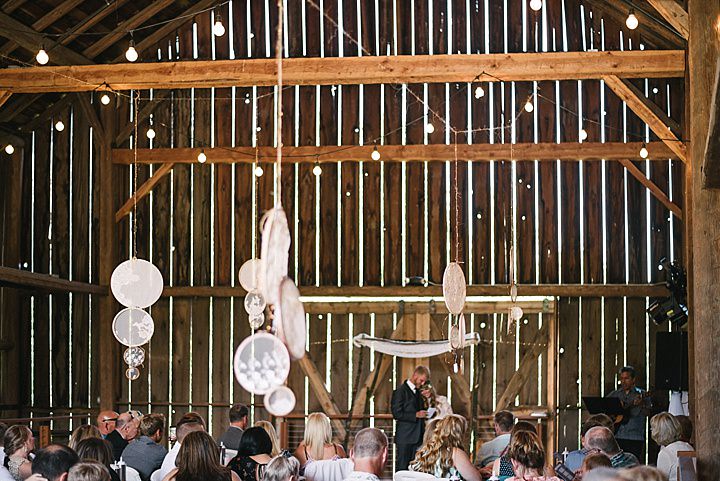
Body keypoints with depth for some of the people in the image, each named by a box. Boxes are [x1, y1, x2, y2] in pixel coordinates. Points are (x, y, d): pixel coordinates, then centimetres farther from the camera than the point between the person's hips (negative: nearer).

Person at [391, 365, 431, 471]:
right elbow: (396, 414, -14)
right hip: (405, 437, -7)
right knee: (402, 466, -2)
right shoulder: (401, 391, -8)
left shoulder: (418, 392, 16)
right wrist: (416, 415, -17)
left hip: (418, 437, 7)